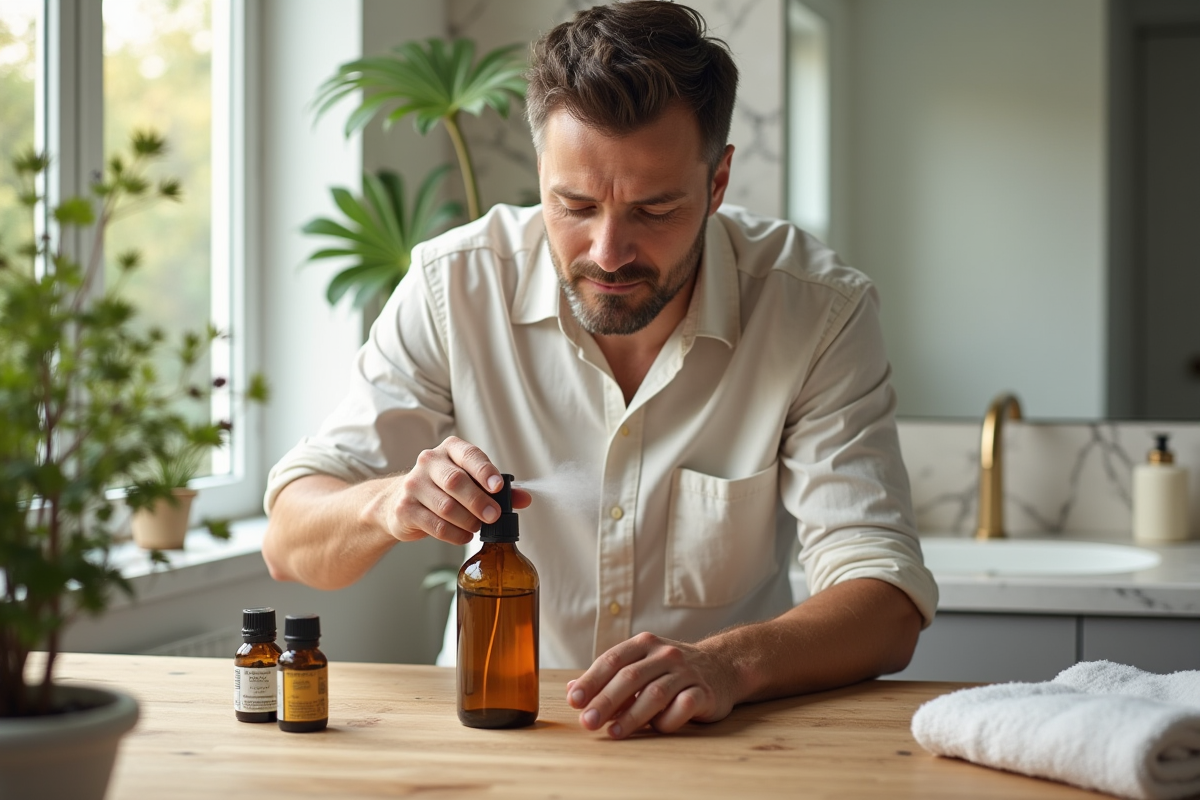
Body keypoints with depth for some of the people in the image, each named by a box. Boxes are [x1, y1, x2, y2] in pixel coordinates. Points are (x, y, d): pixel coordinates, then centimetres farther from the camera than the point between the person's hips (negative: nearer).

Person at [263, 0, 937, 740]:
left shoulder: (820, 312, -11)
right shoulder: (456, 287, -8)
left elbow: (886, 603, -17)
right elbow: (290, 540, -5)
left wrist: (728, 663, -38)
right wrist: (389, 505, -28)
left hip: (730, 741, -1)